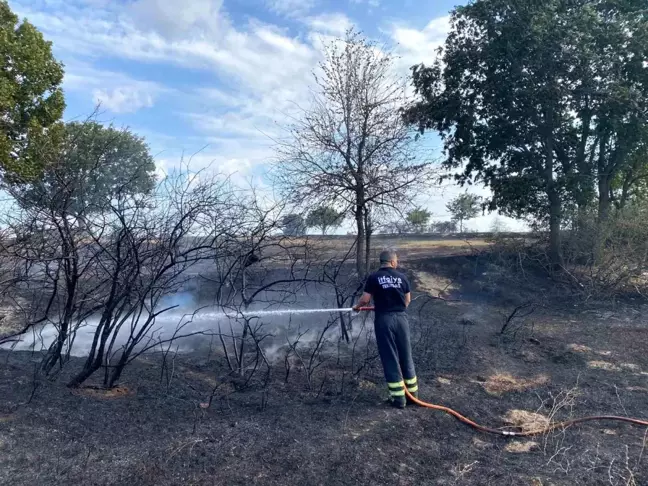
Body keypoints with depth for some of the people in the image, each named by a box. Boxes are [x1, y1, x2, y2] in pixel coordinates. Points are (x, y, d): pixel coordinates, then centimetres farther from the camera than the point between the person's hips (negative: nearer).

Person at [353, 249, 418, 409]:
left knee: (389, 358, 4)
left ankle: (398, 397, 9)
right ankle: (413, 391, 26)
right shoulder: (402, 277, 4)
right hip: (401, 318, 3)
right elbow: (407, 300, 11)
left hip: (383, 320, -2)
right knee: (406, 356, 15)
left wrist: (357, 306, 15)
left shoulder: (374, 277, -4)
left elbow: (365, 299, -6)